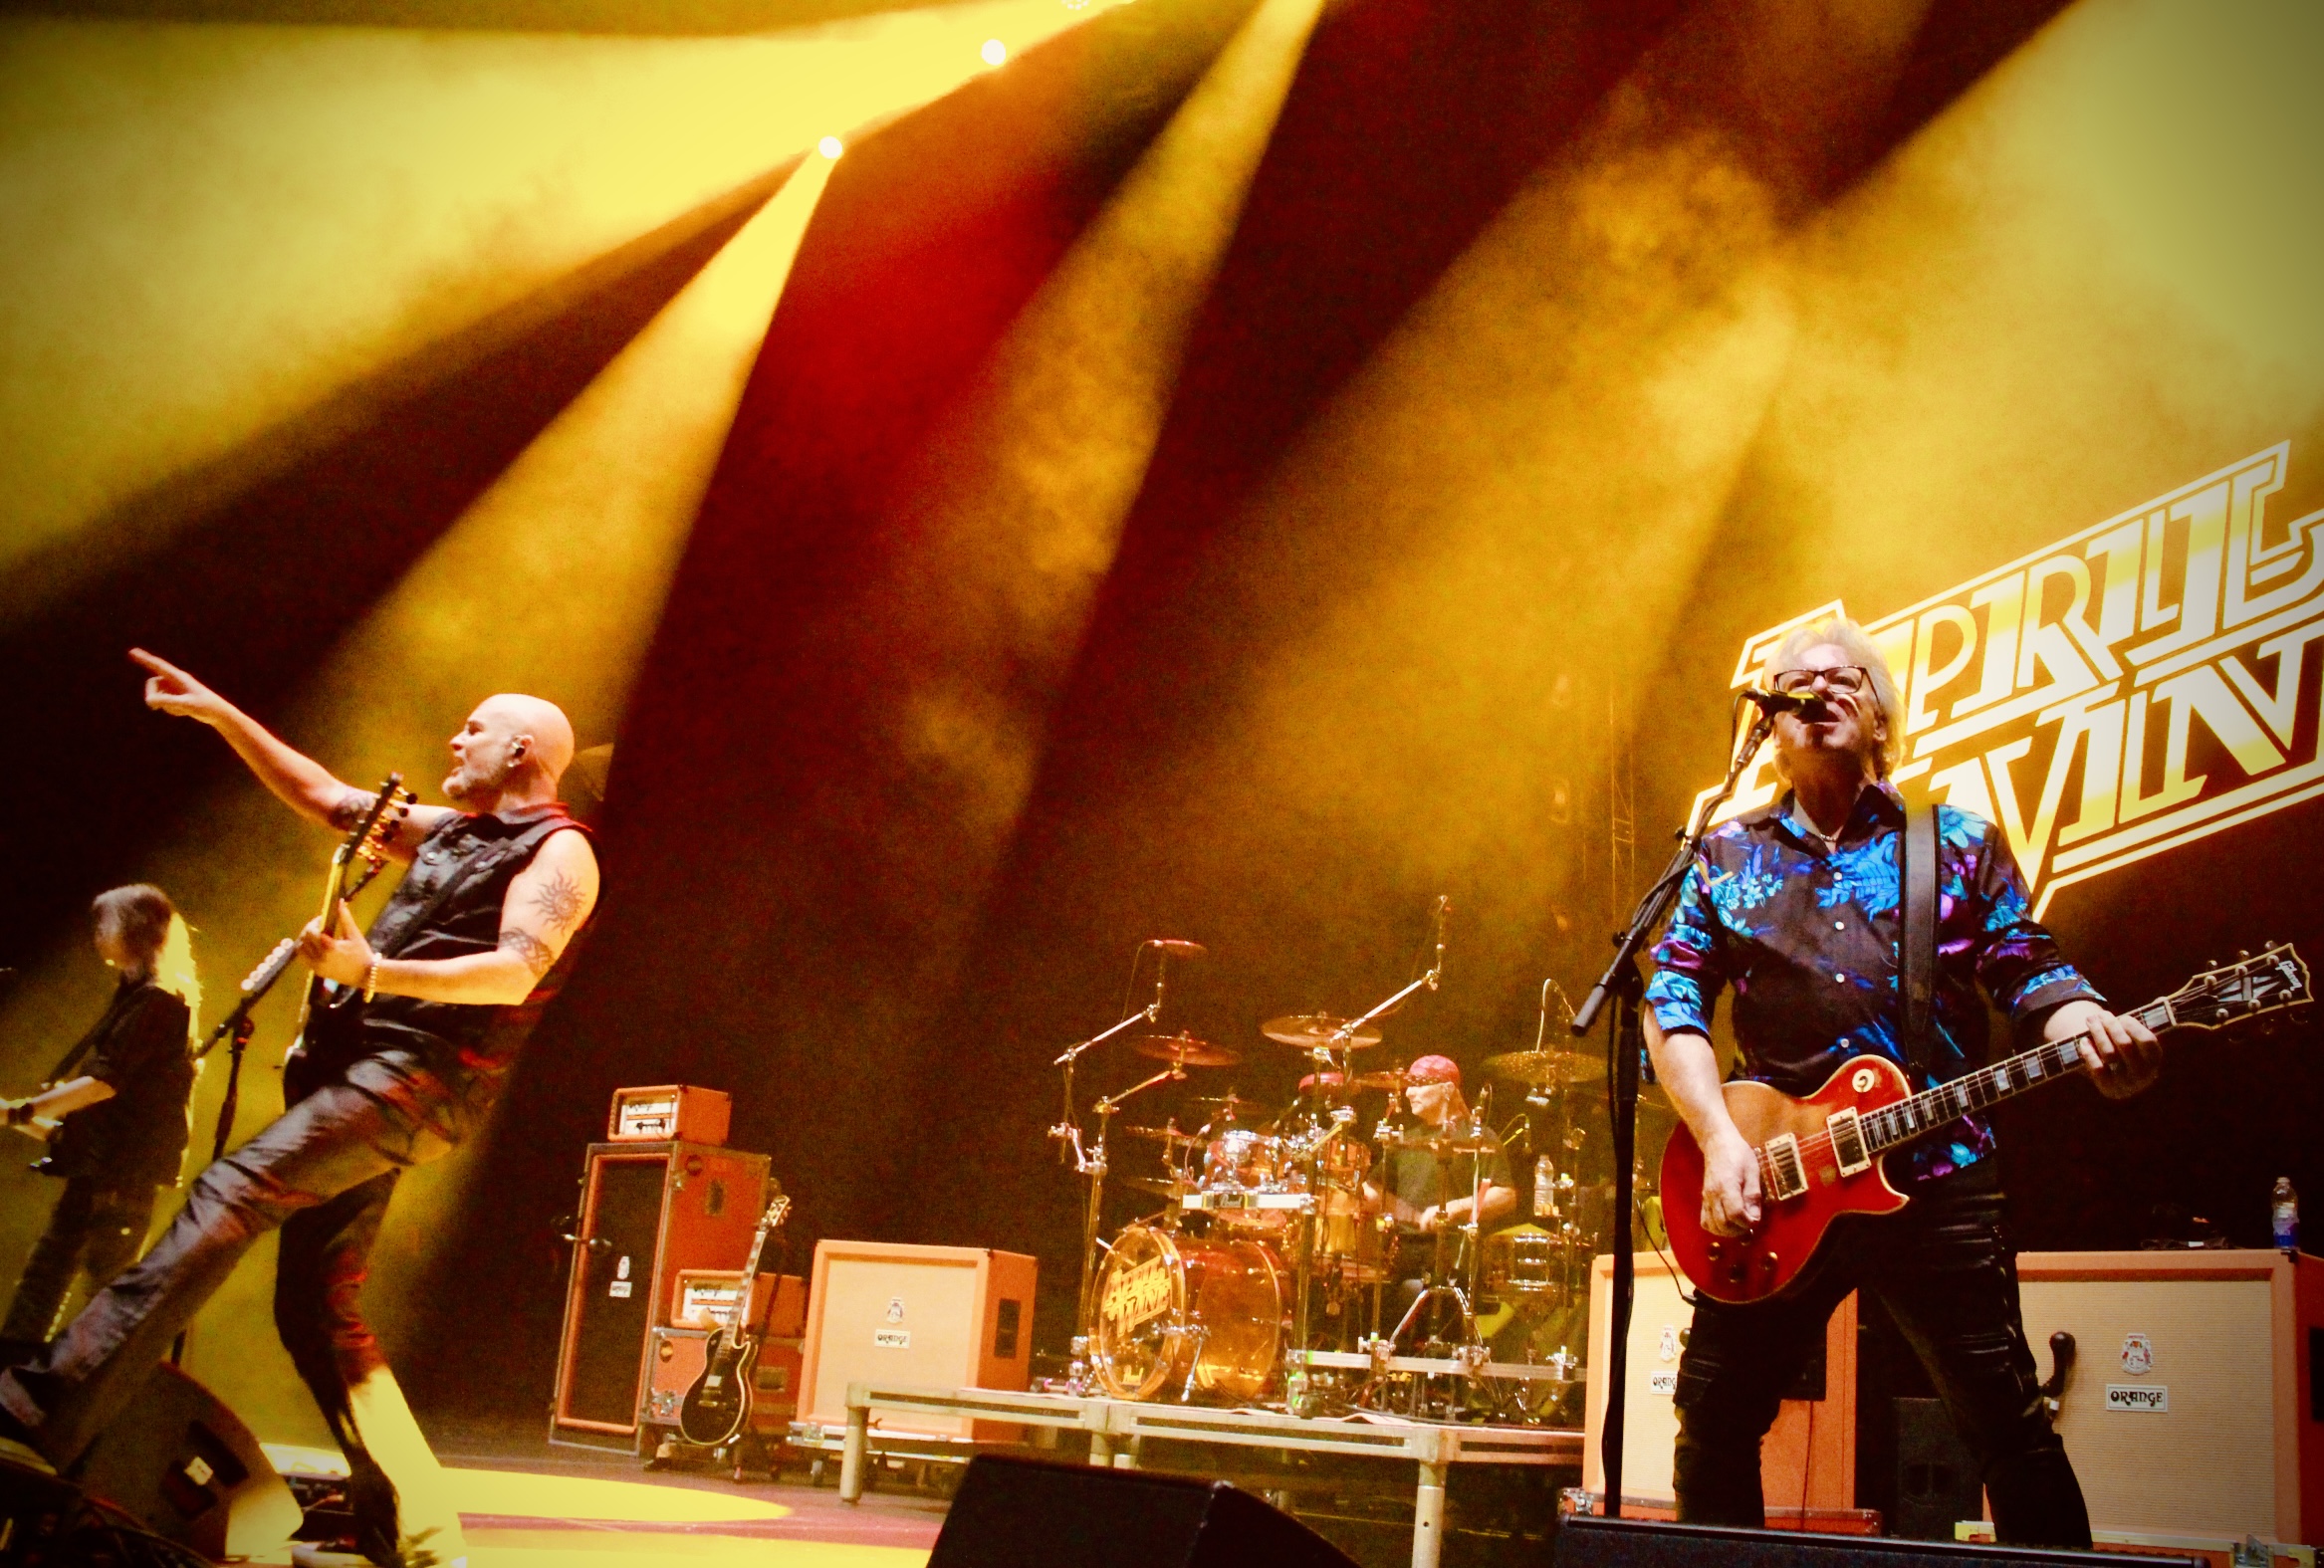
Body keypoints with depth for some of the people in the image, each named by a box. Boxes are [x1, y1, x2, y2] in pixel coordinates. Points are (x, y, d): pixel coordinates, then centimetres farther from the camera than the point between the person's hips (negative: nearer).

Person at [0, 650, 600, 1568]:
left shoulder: (558, 851, -2)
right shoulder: (447, 832, 25)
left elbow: (514, 973, -17)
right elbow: (321, 795, 29)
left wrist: (373, 971, -27)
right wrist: (217, 712, 25)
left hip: (420, 1076, -9)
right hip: (357, 1072, 9)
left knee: (231, 1194, -23)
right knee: (317, 1309, 3)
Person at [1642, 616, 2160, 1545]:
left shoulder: (1960, 844, 11)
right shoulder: (1726, 858, 12)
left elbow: (2029, 972, 4)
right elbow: (1673, 1000, 5)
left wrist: (2092, 1033, -19)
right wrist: (1720, 1140, -9)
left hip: (1935, 1178, -1)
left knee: (2008, 1425, -2)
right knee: (1713, 1418, 3)